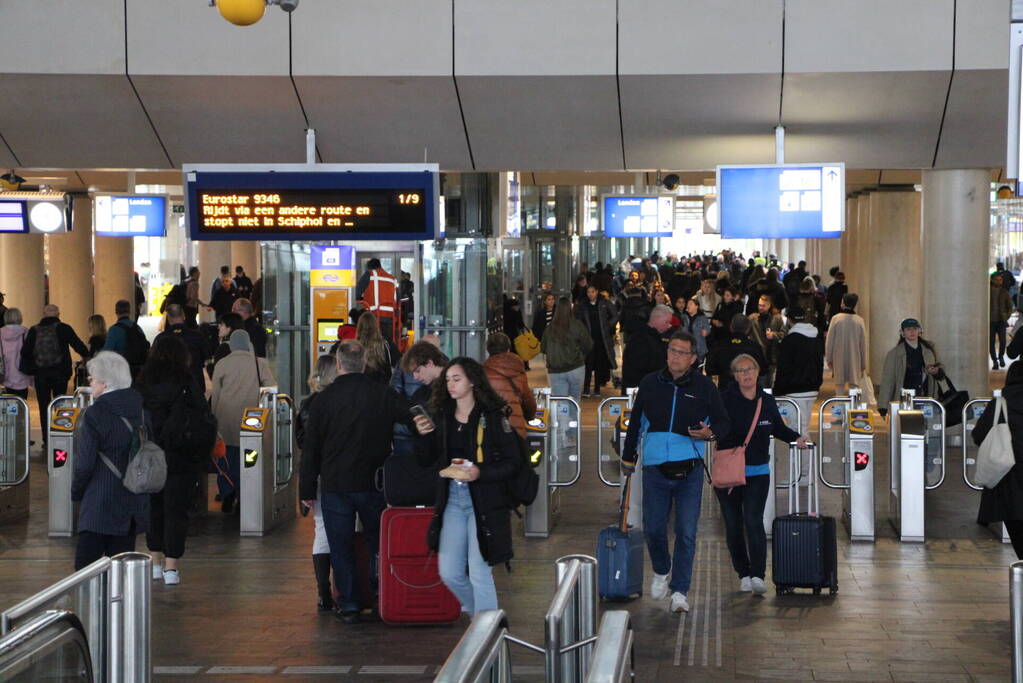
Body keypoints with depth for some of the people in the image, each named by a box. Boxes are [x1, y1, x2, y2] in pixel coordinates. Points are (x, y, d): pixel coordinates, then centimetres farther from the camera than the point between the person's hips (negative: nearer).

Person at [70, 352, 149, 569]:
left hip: (100, 504, -7)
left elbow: (84, 464, -13)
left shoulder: (94, 415, -14)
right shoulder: (141, 411, 6)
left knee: (86, 564, -4)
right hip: (135, 501, 7)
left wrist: (76, 492, 2)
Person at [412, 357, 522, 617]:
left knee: (479, 571, -5)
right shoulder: (442, 417, 9)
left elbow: (514, 462, -8)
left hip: (484, 501, -5)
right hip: (452, 498, 5)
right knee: (449, 573, 6)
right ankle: (478, 612, 31)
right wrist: (424, 436, -4)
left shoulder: (493, 417, -6)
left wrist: (480, 473, -20)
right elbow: (426, 461, 14)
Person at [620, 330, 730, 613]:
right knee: (653, 528, 3)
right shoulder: (650, 384, 5)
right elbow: (636, 422, 16)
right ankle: (661, 570, 32)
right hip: (655, 470, 1)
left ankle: (679, 590, 7)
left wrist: (709, 432, -14)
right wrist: (628, 458, 21)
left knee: (686, 533, -2)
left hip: (689, 471, -1)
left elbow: (723, 422, 8)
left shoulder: (704, 386, 1)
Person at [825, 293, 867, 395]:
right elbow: (863, 344, 1)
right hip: (855, 359, 0)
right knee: (854, 385, 4)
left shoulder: (836, 318, -8)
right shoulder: (859, 321, -6)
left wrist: (829, 359, 8)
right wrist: (863, 364, 10)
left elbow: (829, 341, -3)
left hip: (839, 358, 0)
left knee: (839, 384, 7)